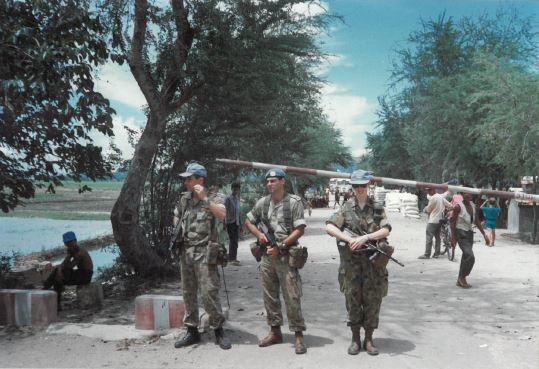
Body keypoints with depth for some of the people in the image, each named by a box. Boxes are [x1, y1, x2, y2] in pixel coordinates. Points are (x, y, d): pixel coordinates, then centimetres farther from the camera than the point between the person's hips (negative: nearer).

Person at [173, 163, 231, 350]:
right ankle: (192, 331, 21)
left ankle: (218, 330, 8)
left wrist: (204, 198, -24)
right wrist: (177, 232, 11)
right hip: (186, 251, 6)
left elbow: (222, 215, -25)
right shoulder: (184, 198, 10)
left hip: (204, 252, -6)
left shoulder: (215, 197, -5)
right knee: (188, 293, 10)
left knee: (209, 292, -7)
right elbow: (176, 217, 26)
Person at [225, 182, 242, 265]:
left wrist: (240, 224, 21)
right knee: (232, 240, -11)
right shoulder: (228, 198, -7)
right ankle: (232, 259, -11)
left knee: (235, 241, 9)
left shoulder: (237, 199, 17)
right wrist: (224, 222, -18)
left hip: (236, 222, 7)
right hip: (230, 222, -7)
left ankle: (233, 258, 16)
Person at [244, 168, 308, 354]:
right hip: (267, 255, 5)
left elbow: (299, 230, -11)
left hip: (286, 255, -5)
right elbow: (248, 221, 19)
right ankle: (275, 332, 25)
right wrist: (259, 234, -1)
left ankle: (299, 335, 5)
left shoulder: (294, 202, -6)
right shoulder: (263, 202, 9)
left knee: (292, 297, -4)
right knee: (269, 296, 12)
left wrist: (280, 246, -15)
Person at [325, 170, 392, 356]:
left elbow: (386, 230, -5)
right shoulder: (346, 208, 5)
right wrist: (349, 238, -17)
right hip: (351, 261, 0)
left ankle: (369, 339, 17)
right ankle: (355, 339, 18)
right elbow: (329, 227, -5)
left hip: (374, 261, 0)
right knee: (353, 300, 5)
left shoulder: (377, 208, 7)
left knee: (372, 301, 4)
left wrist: (365, 238, -17)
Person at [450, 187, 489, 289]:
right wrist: (453, 238, -16)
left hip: (469, 233, 8)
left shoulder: (472, 205, 8)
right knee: (470, 257, -18)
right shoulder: (458, 206, -13)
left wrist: (484, 234, 12)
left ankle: (460, 280, 22)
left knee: (466, 257, 12)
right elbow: (452, 222, -13)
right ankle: (462, 277, -1)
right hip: (461, 233, -8)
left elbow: (477, 221, 15)